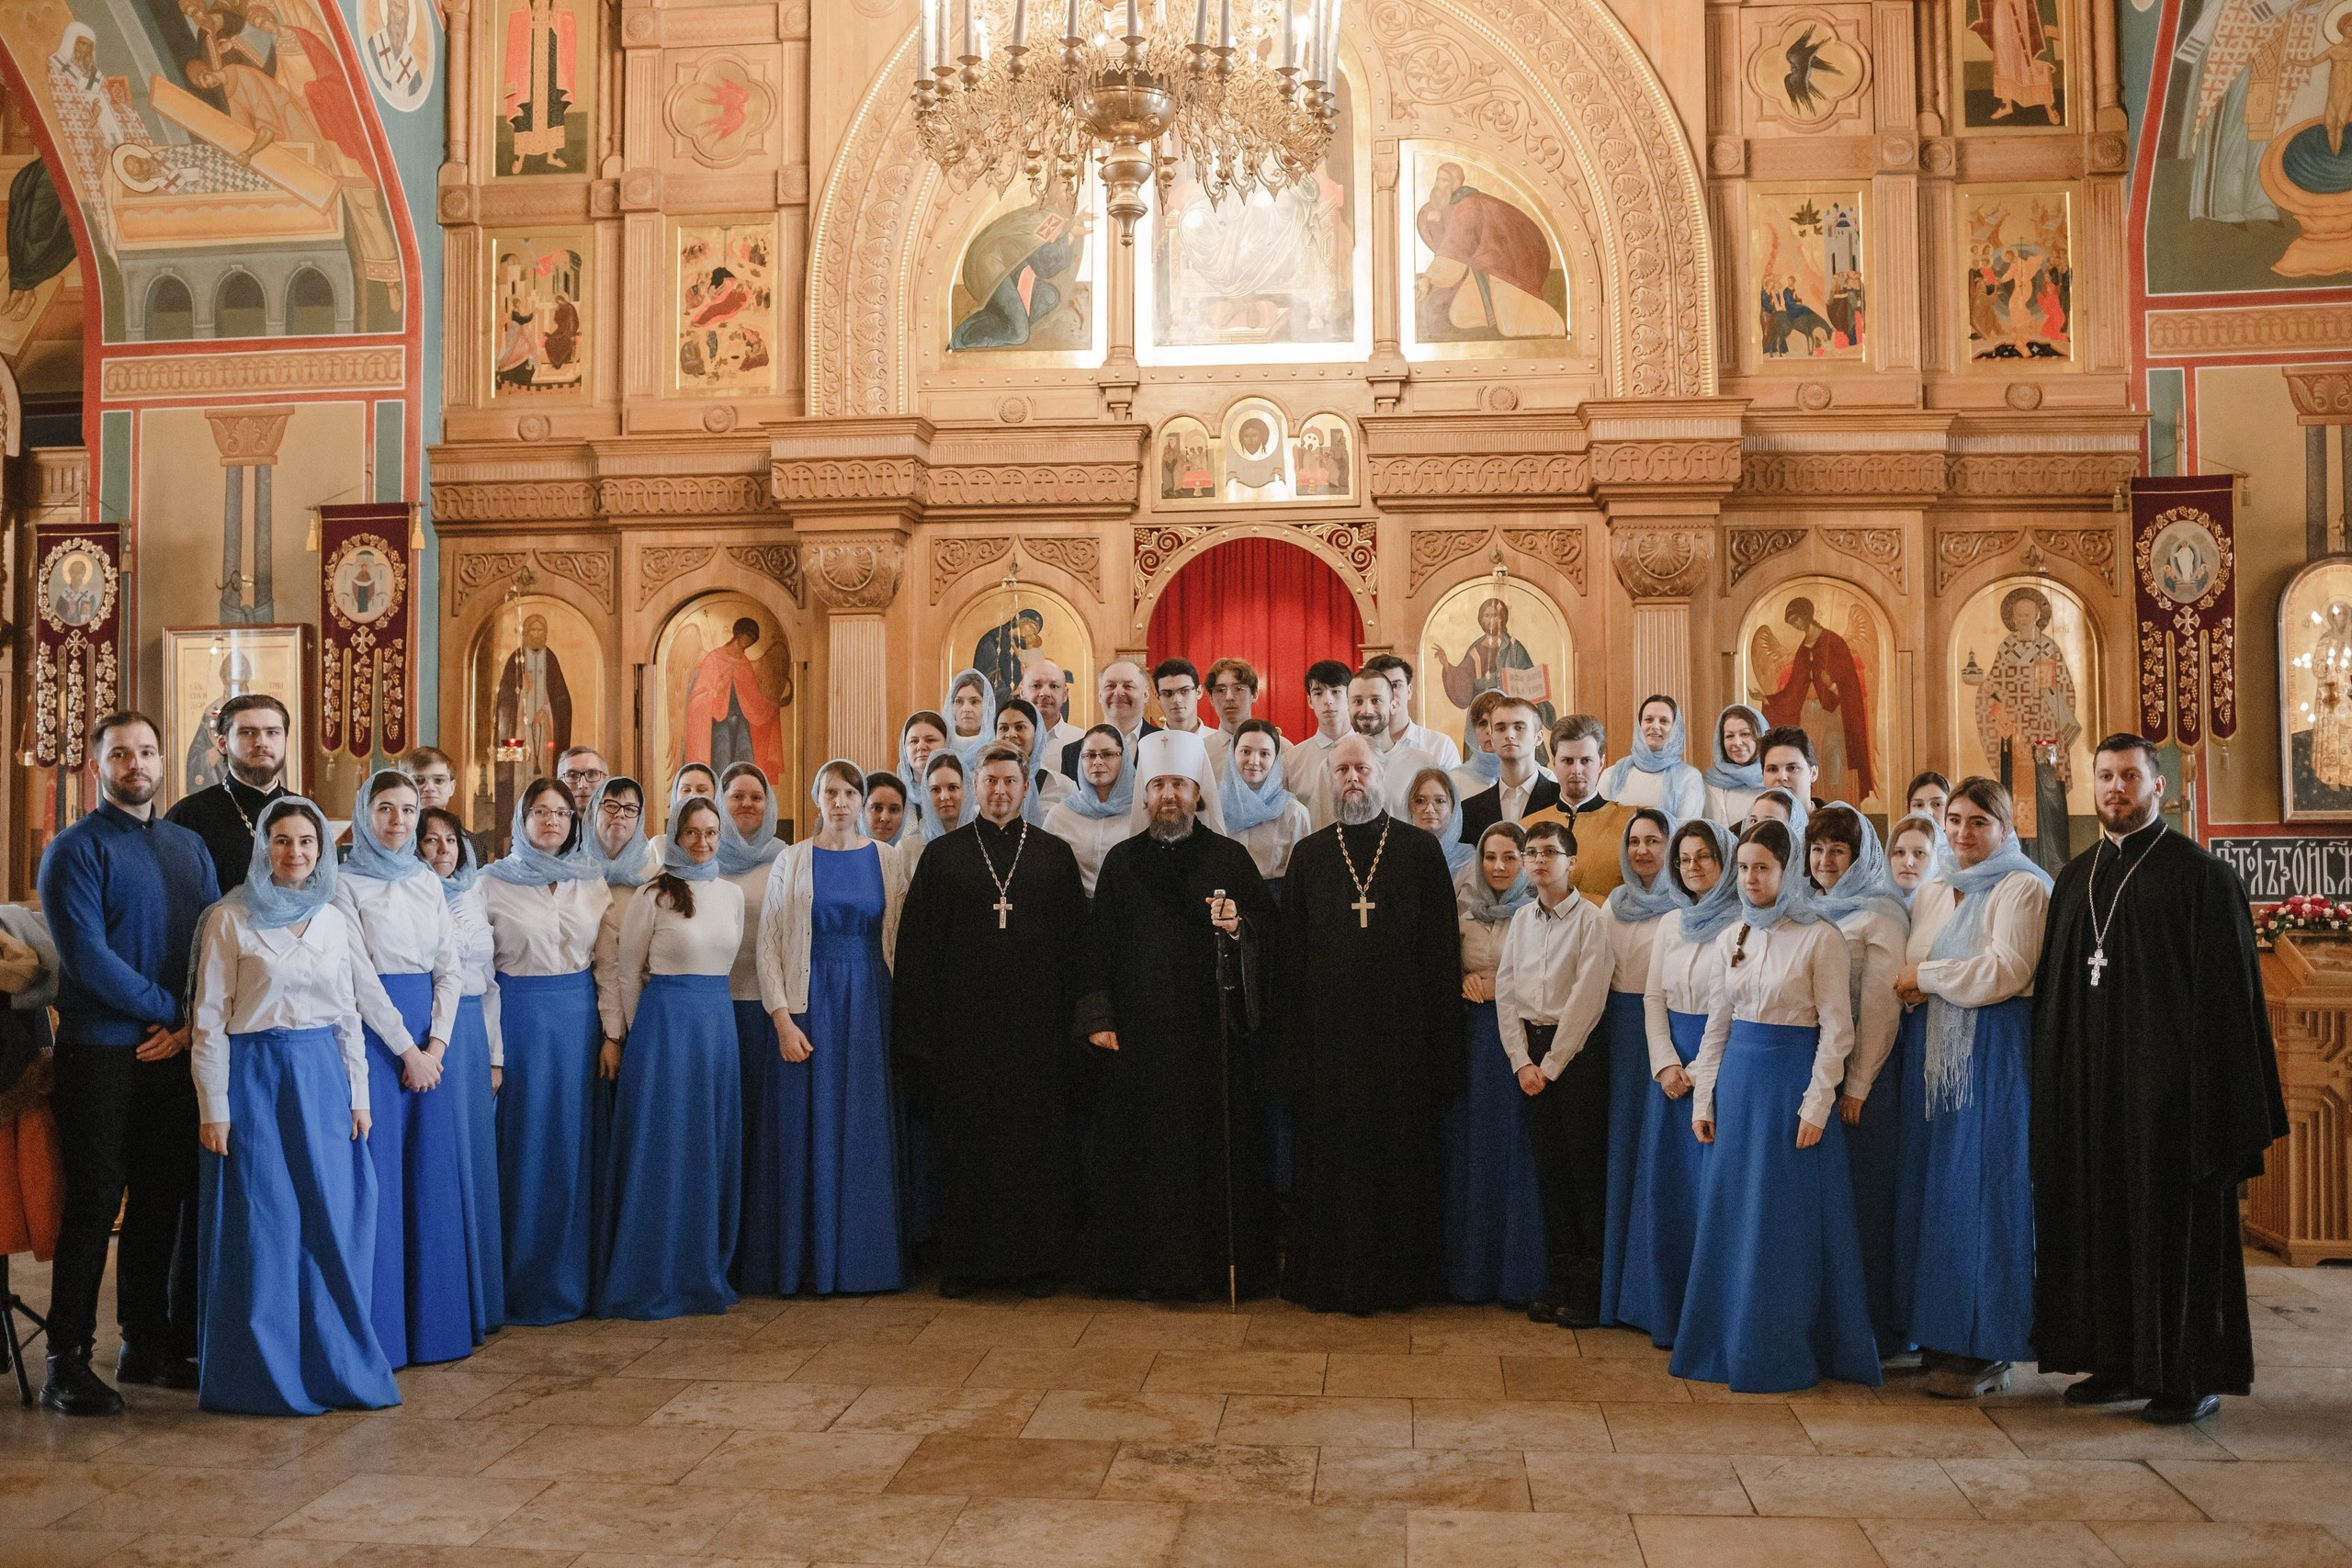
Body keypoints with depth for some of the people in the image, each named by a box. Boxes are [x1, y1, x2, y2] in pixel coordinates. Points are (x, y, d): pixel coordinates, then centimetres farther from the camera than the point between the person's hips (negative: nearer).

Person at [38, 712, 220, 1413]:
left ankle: (147, 1344, 21)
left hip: (177, 1053, 5)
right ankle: (67, 1362, 6)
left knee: (164, 1199, 10)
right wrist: (169, 1008, -12)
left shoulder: (189, 847, 13)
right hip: (100, 1055, -5)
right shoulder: (76, 848, -4)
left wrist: (194, 1025, -6)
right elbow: (86, 956, -14)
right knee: (94, 1203, -2)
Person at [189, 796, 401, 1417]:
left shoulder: (337, 921, 10)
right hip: (256, 1079, -4)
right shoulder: (232, 918, -3)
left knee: (335, 1224, 4)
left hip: (323, 1079, 4)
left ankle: (337, 1364, 16)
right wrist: (213, 1108, -8)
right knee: (263, 1228, 1)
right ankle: (267, 1373, 12)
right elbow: (209, 1019, -4)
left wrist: (358, 1096, 8)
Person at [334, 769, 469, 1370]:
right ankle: (381, 1328, 4)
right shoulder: (347, 883, -2)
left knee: (433, 1176, 6)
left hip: (431, 1034, 5)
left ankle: (434, 1318, 14)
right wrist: (405, 1048, -11)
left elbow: (449, 966, 8)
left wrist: (436, 1044, -5)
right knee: (379, 1177, -3)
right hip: (375, 1033, -5)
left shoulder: (427, 881, 13)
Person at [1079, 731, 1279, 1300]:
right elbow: (1098, 943, 9)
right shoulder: (1121, 862, 10)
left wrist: (1239, 925, -18)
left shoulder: (1230, 858, 6)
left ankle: (1209, 1263, 9)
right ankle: (1139, 1267, 11)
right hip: (1137, 1033, 1)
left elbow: (1268, 924, 4)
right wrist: (1098, 1015, 0)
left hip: (1213, 1031, -1)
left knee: (1216, 1143, -1)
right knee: (1140, 1147, 2)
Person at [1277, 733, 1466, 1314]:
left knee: (1403, 1155, 4)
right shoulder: (1308, 855, 9)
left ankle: (1402, 1275, 17)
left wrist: (1442, 1040, -5)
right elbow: (1289, 955, 7)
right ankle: (1332, 1279, 16)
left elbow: (1443, 949, 1)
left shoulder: (1422, 850, 4)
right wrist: (1292, 1042, 0)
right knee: (1331, 1155, 4)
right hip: (1330, 1034, 1)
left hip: (1402, 1032, -1)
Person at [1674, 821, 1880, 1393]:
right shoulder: (1732, 938, 10)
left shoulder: (1821, 938, -7)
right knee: (1728, 1214, 9)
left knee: (1785, 1219, 0)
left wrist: (1816, 1104, -13)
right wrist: (1703, 1098, 8)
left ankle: (1779, 1355, 10)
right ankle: (1730, 1343, 20)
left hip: (1793, 1080, -5)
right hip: (1737, 1079, 6)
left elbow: (1836, 1029, -8)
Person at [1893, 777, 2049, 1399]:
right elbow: (1912, 970, 21)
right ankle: (1946, 1333, 15)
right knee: (1942, 1186, 7)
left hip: (1998, 1052, -7)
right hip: (1942, 1051, 7)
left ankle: (1987, 1348, 4)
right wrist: (1912, 985, 0)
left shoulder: (2022, 887, -6)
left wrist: (1926, 976, -9)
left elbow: (2006, 970, -17)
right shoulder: (1932, 892, 16)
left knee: (1984, 1190, -4)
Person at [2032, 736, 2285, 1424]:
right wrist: (2052, 1080, 11)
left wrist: (2220, 1097, -14)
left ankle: (2192, 1375, 10)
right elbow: (2051, 986, 17)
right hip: (2089, 1084, 6)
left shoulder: (2200, 874, -4)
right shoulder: (2076, 878, 14)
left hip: (2167, 1082, -5)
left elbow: (2227, 988, -8)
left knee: (2176, 1224, 0)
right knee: (2101, 1221, 8)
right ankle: (2117, 1361, 18)